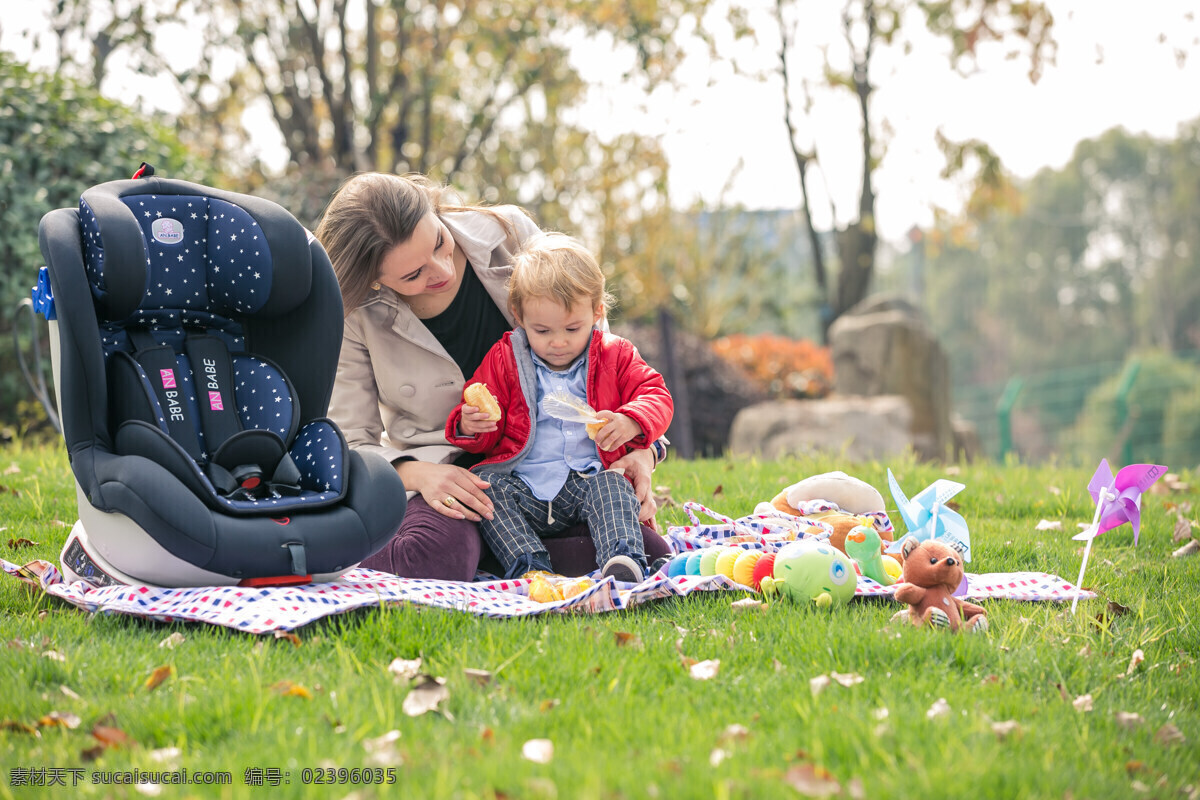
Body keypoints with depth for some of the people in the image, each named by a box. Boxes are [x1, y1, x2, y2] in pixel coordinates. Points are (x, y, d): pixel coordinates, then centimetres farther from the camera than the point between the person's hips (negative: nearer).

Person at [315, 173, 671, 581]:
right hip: (434, 465, -3)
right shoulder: (355, 318, -14)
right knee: (433, 557, -36)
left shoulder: (508, 234, -11)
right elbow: (350, 445, -9)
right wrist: (417, 473, -30)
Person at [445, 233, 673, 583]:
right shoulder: (504, 359, 9)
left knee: (612, 485, -30)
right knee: (484, 484, -26)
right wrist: (470, 427, -16)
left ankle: (623, 561, -47)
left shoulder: (615, 356, 9)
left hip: (588, 480, -1)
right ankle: (529, 565, -40)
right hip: (523, 491, 1)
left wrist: (630, 423, -18)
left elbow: (656, 397, 5)